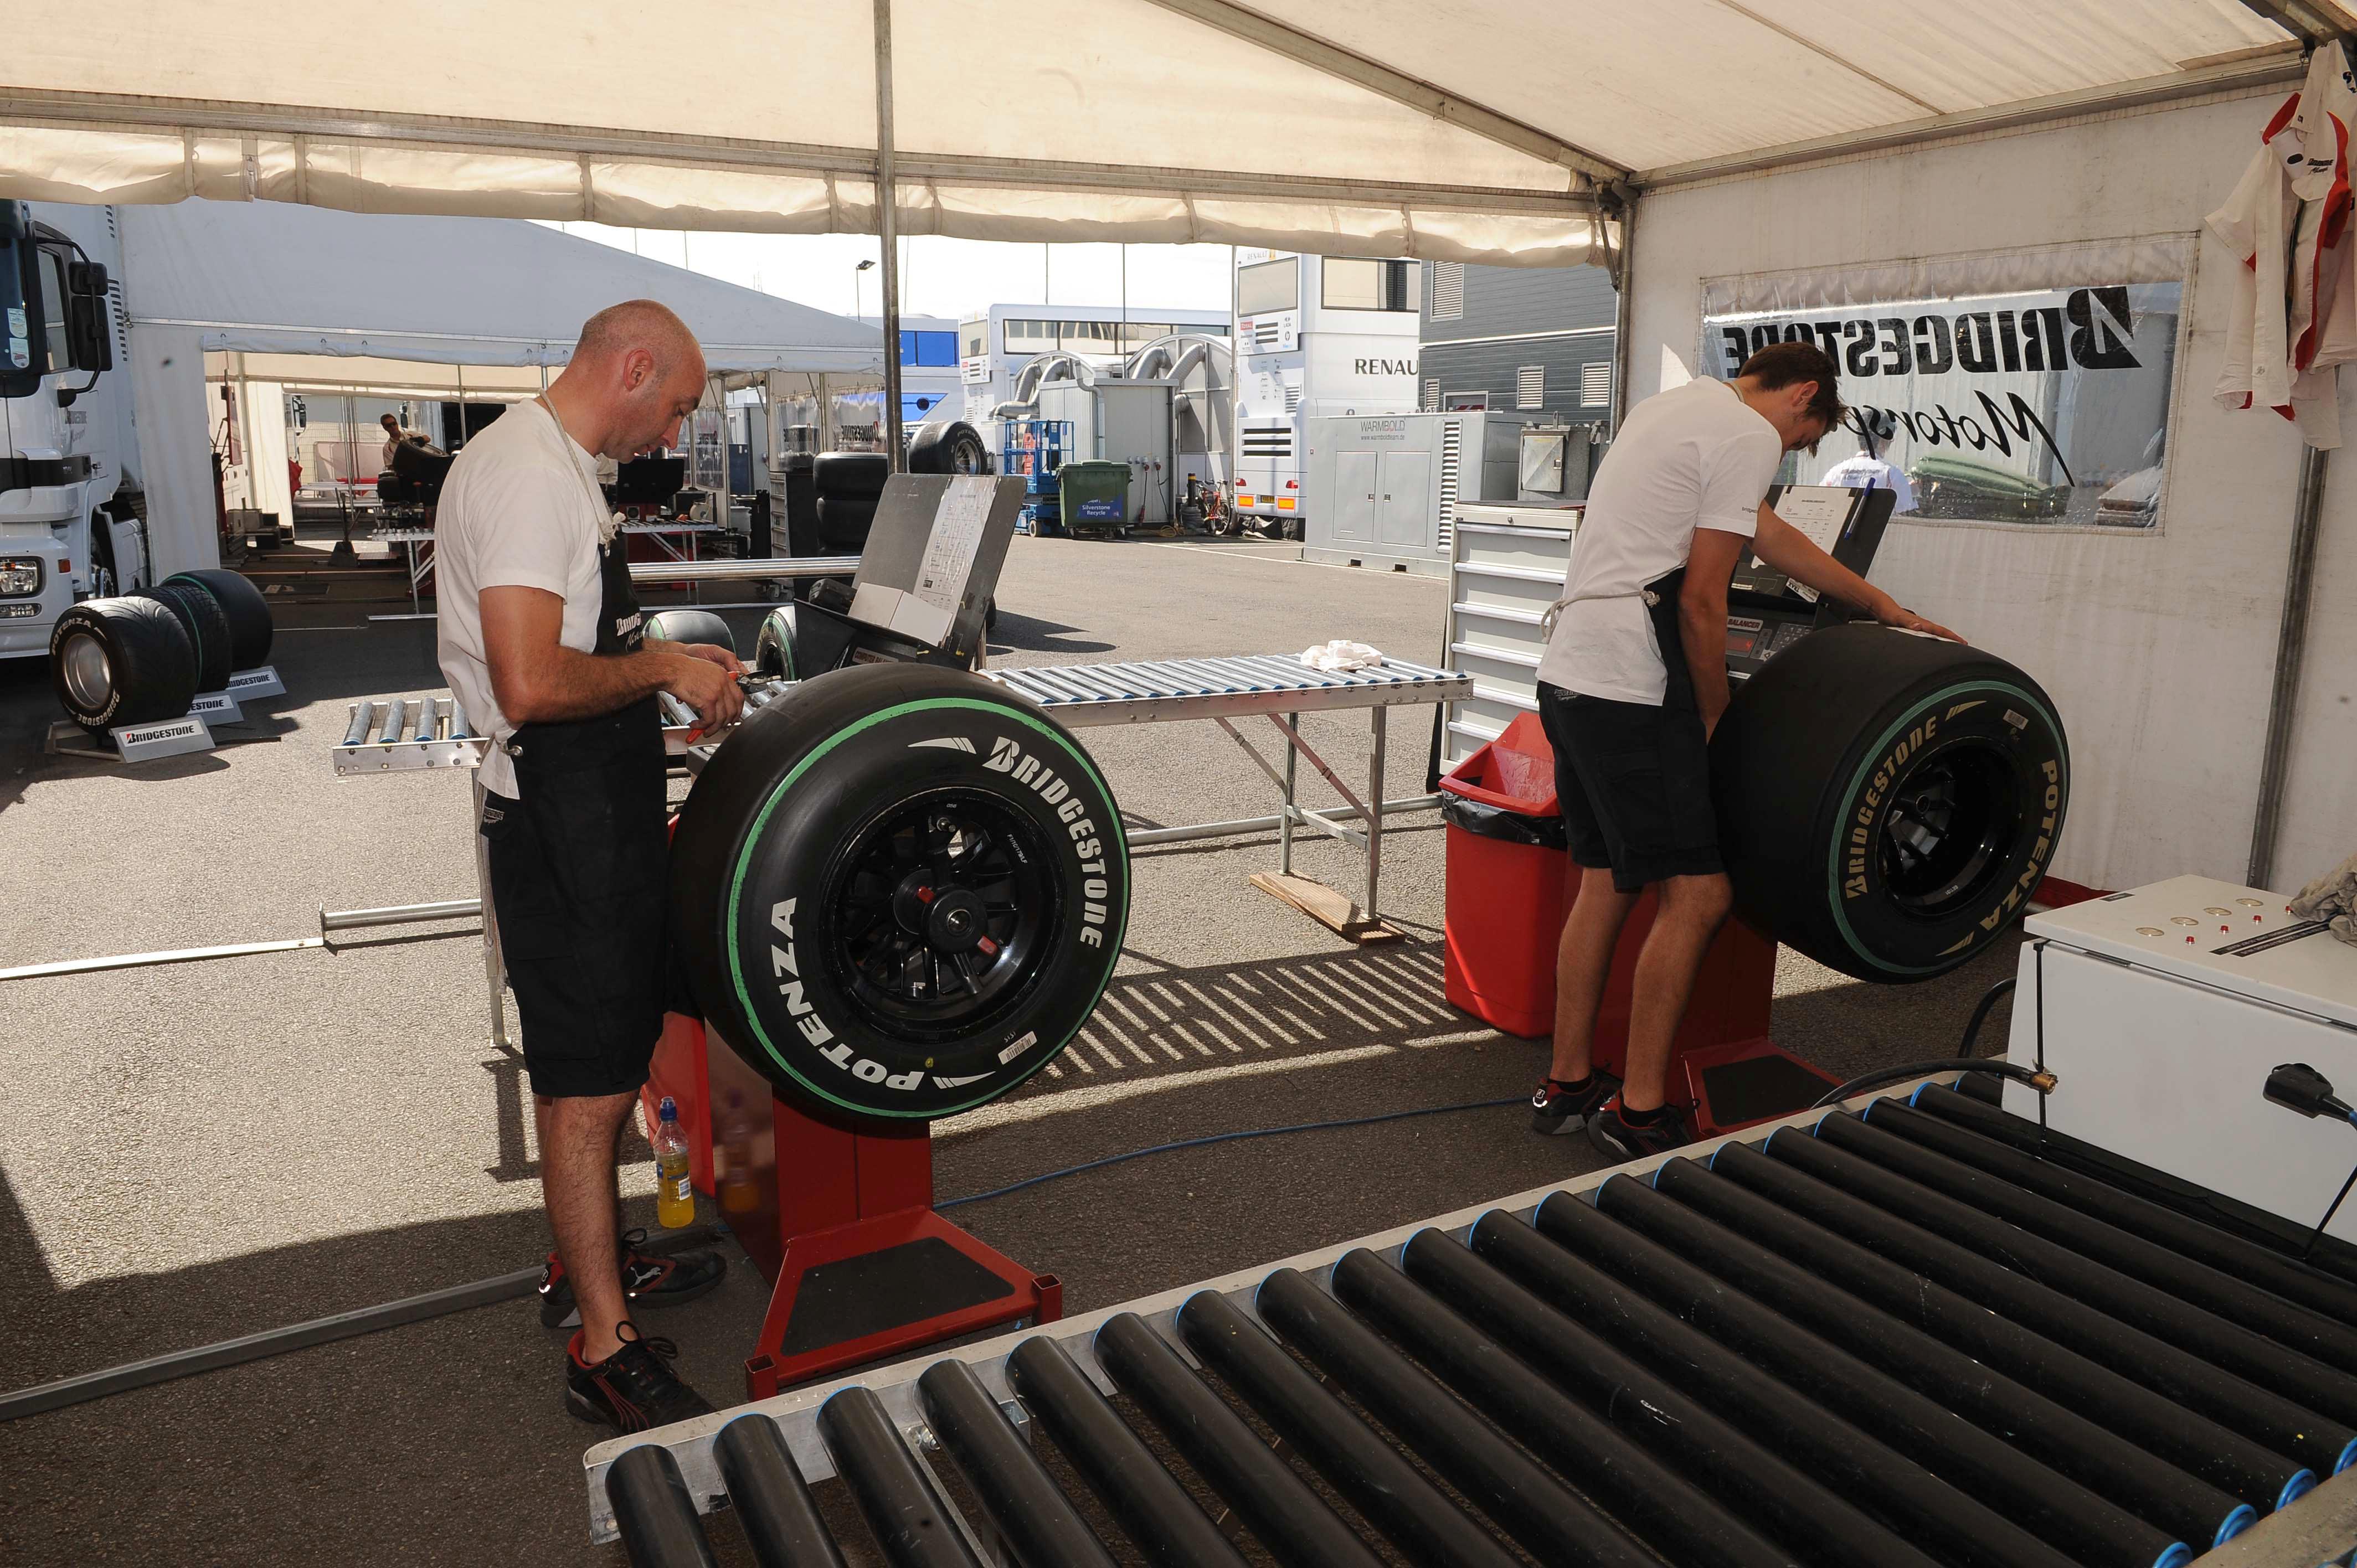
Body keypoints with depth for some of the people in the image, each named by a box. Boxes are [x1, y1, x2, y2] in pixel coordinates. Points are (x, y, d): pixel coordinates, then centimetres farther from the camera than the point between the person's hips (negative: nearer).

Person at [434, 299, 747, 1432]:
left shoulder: (552, 464, 16)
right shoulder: (528, 473, -19)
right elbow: (532, 686, -28)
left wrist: (665, 659, 15)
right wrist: (664, 670, -16)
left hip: (596, 816, 11)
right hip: (562, 827, -11)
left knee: (600, 1067, 21)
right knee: (589, 1085, -2)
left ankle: (589, 1263, 38)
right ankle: (604, 1352, 11)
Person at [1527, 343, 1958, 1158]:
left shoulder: (1674, 408, 26)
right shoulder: (1750, 434, -6)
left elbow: (1771, 534, 32)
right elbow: (1700, 599, -11)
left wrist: (1886, 607, 38)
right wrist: (1714, 715, 4)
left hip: (1569, 673, 10)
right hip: (1629, 685, -10)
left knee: (1607, 880, 15)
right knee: (1696, 893, -4)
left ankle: (1567, 1086, 22)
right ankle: (1639, 1113, 3)